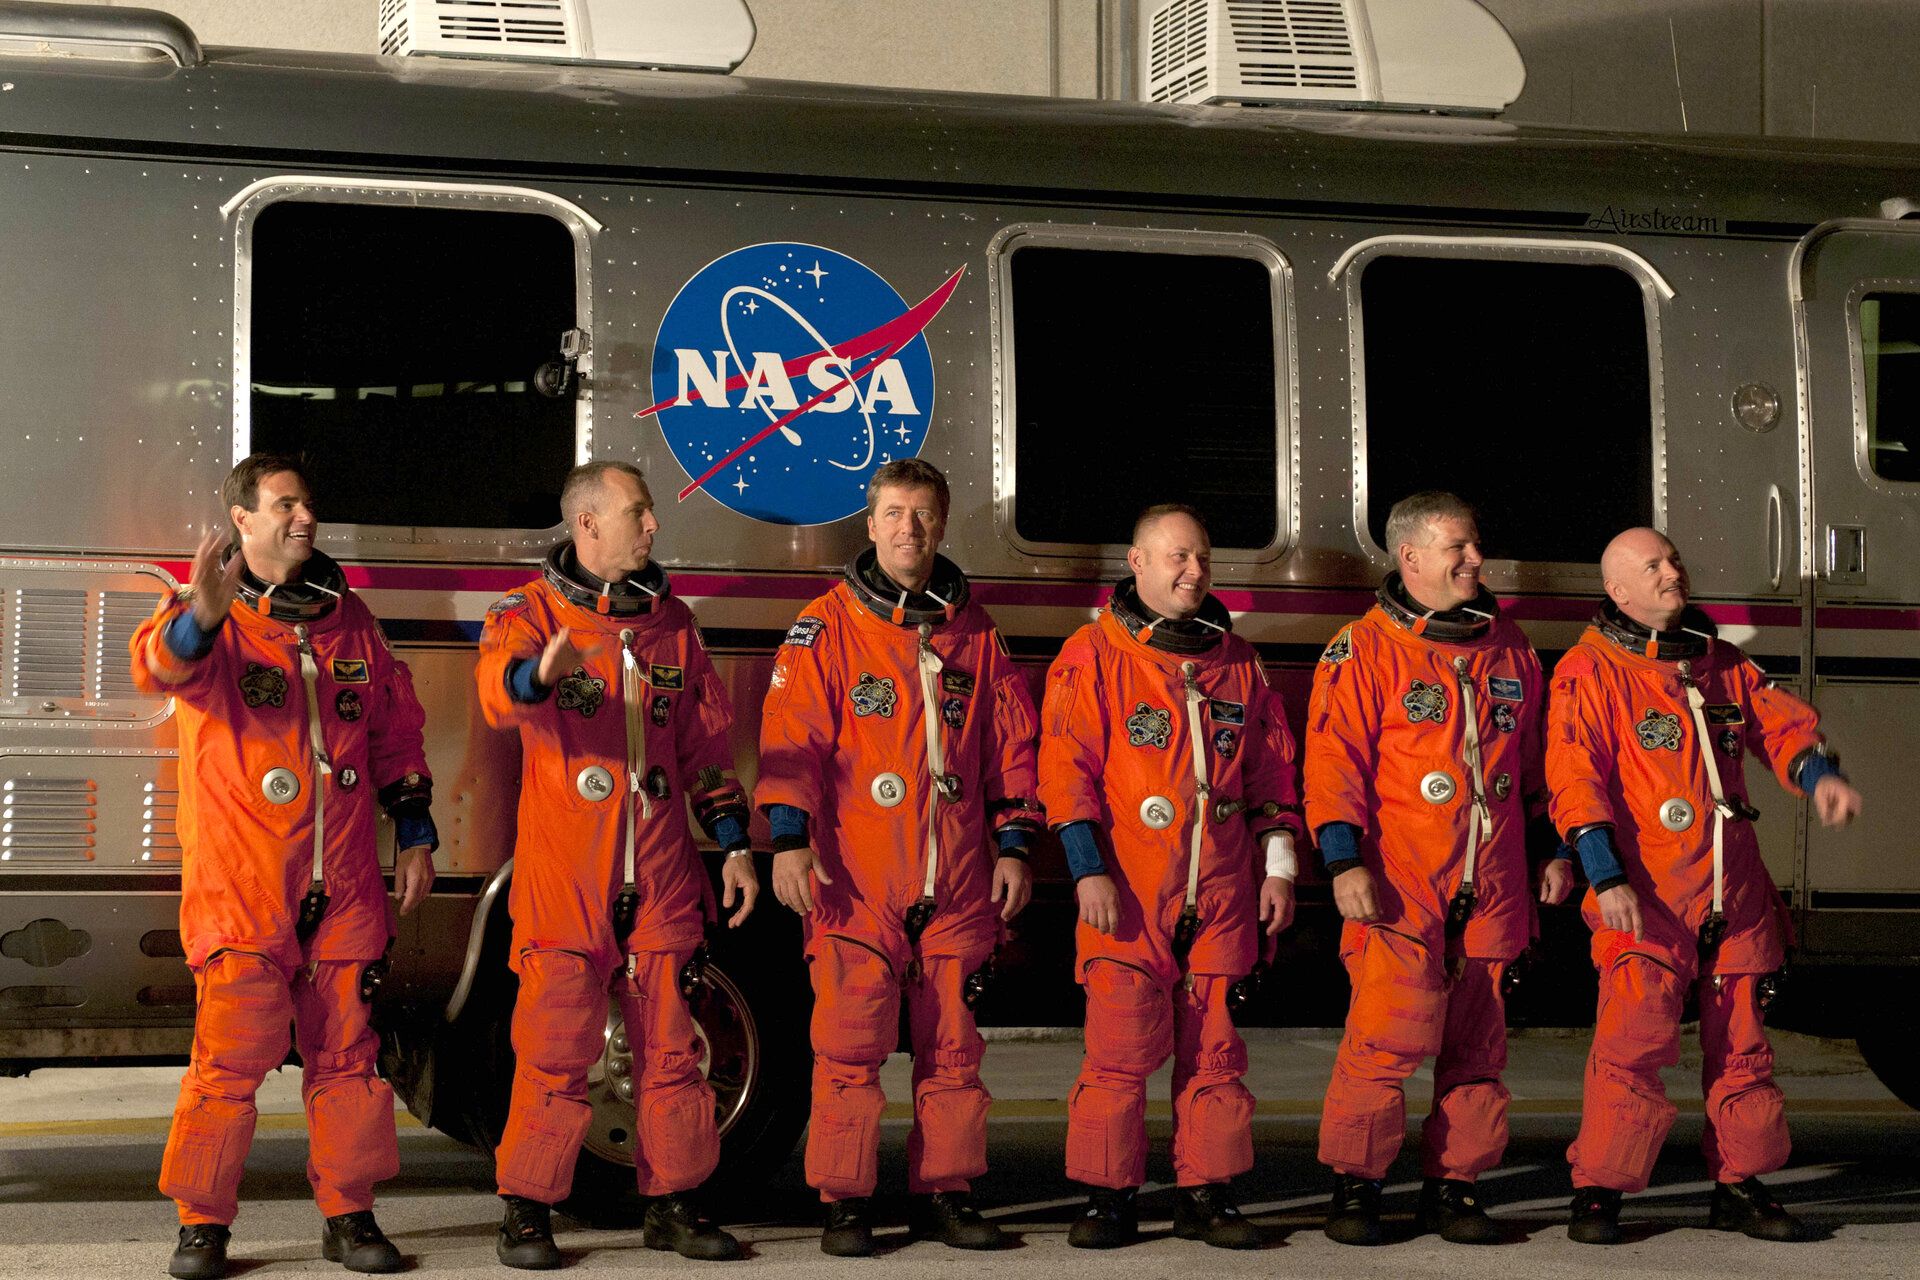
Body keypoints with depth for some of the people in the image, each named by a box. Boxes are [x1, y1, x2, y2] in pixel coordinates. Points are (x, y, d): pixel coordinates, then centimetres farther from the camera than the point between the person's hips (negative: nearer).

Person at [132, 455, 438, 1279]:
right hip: (240, 885, -4)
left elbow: (397, 733, 20)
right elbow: (159, 666, -26)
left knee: (347, 1050, 7)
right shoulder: (208, 619, -2)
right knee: (232, 1052, -7)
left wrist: (415, 835, 15)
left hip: (344, 885, 5)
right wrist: (203, 613, -46)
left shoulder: (348, 620, 13)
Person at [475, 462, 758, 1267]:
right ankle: (526, 1210, 6)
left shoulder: (672, 621, 13)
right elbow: (497, 693, -24)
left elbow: (707, 744, 18)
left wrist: (734, 844, 13)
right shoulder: (529, 611, -2)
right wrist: (539, 673, -47)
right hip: (565, 872, -4)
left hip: (662, 869, 4)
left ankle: (672, 1204, 17)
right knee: (555, 1045, -4)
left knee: (671, 1043, 7)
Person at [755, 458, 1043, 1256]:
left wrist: (1012, 845, 10)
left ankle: (944, 1194, 16)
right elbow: (792, 735, -4)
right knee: (850, 1045, -4)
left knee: (952, 1044, 7)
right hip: (856, 882, -3)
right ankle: (845, 1204, 3)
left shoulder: (973, 632, 12)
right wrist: (790, 839, -13)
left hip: (958, 882, 3)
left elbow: (1011, 741, 15)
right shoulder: (827, 628, 3)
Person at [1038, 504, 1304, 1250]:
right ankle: (1108, 1199, 4)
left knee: (1215, 1049, 5)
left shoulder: (1238, 663, 14)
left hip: (1222, 894, 4)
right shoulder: (1094, 655, 1)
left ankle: (1207, 1195, 13)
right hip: (1127, 895, -4)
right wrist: (1088, 870, -11)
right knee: (1119, 1050, -5)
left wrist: (1278, 866, 10)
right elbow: (1067, 767, -4)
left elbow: (1273, 770, 17)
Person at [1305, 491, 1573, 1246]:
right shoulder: (1364, 650, -2)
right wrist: (1344, 862, -15)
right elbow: (1335, 759, -7)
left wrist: (1556, 848, 20)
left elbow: (1537, 759, 23)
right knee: (1390, 1033, -12)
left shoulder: (1506, 647, 15)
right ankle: (1354, 1182, 0)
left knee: (1477, 1041, 7)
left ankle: (1453, 1184, 17)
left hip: (1492, 885, 5)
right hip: (1399, 884, -5)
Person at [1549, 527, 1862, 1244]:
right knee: (1634, 1042, -12)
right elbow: (1575, 778, -12)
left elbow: (1779, 723, 8)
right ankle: (1598, 1192, -2)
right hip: (1646, 898, -6)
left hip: (1734, 893, 6)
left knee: (1741, 1045, 10)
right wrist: (1607, 878, -20)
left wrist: (1820, 776, -14)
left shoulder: (1721, 662, 14)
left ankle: (1739, 1189, 21)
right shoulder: (1590, 673, -5)